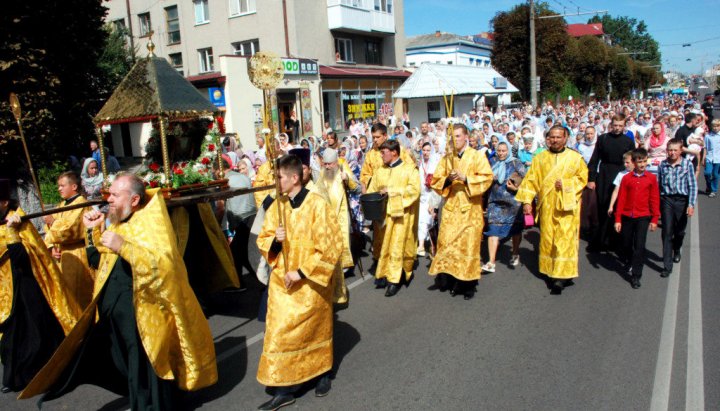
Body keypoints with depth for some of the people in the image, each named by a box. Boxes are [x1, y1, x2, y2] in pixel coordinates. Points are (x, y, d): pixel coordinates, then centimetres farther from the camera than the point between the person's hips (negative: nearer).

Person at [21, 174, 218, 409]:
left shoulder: (151, 222, -14)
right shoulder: (116, 222, 11)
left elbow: (165, 265, -27)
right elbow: (99, 261, 23)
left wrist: (123, 247, -32)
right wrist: (94, 231, 9)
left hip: (141, 315, -8)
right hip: (109, 311, 8)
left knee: (144, 373, 5)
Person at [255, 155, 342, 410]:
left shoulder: (317, 204, -14)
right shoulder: (277, 206, 2)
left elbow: (330, 246, -15)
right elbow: (263, 240, 9)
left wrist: (302, 272, -18)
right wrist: (275, 239, -15)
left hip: (310, 282, -4)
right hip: (282, 281, 4)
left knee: (315, 329, 11)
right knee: (280, 332, 3)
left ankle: (322, 373, 35)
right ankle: (284, 390, 14)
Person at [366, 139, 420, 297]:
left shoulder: (409, 168, 1)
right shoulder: (379, 171, 15)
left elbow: (414, 189, -11)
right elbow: (371, 191, 14)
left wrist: (392, 191, -15)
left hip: (401, 214, -4)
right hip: (382, 213, 4)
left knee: (397, 247, -5)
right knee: (383, 245, 5)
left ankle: (394, 280, 0)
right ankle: (383, 274, 15)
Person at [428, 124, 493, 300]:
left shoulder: (477, 156, 3)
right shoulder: (446, 158, 11)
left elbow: (487, 178, -6)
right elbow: (436, 181, 8)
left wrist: (466, 178, -17)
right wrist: (448, 179, -12)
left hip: (470, 208, -3)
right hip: (451, 208, 3)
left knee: (468, 244, -2)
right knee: (448, 243, -3)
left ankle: (468, 284, 9)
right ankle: (452, 280, 9)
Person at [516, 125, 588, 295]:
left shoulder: (575, 157, 2)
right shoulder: (540, 158, 7)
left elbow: (582, 178, 5)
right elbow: (531, 180, 3)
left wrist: (566, 184, -12)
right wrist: (527, 201, -6)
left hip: (566, 205, -2)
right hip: (547, 206, 2)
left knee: (564, 240, -6)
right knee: (548, 240, 6)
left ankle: (562, 276, -5)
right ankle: (552, 271, 18)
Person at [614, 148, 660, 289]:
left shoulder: (651, 178, -1)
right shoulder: (626, 178, -1)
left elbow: (655, 199, 3)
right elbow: (621, 199, 1)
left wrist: (655, 219, 2)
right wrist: (618, 219, -1)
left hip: (643, 217, -1)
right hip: (627, 216, 1)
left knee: (639, 246, -5)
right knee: (626, 244, 13)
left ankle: (636, 276, 1)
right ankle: (628, 265, 39)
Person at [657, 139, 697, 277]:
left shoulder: (688, 164, -4)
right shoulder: (663, 165, 0)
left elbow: (693, 186, -4)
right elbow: (657, 185, 5)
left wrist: (691, 204, -10)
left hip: (682, 200, 0)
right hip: (666, 200, 0)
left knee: (680, 231, 16)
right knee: (667, 232, -4)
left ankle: (676, 251, 47)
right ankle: (667, 266, -2)